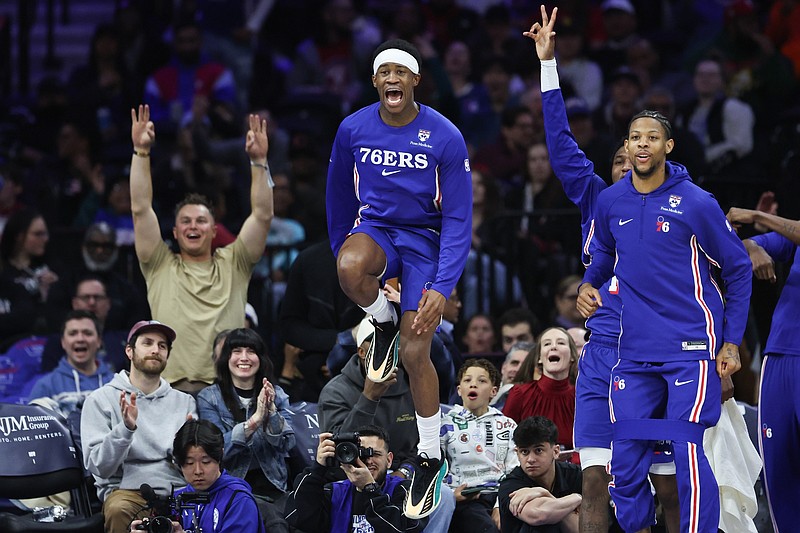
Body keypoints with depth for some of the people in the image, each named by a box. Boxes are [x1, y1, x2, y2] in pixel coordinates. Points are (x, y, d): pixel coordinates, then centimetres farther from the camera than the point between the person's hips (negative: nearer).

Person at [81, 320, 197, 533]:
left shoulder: (184, 402, 17)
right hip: (128, 489, -2)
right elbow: (99, 467, -3)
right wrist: (126, 428, -17)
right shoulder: (101, 399, 7)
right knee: (119, 510, -38)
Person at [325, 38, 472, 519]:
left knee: (415, 352, -9)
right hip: (375, 228, 2)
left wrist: (442, 287, -20)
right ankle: (384, 322, -3)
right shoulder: (353, 130, -7)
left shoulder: (446, 137, -16)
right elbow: (339, 197, 11)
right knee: (350, 268, -37)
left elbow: (458, 220, -13)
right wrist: (341, 250, 19)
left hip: (424, 239, -2)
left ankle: (432, 459, 8)